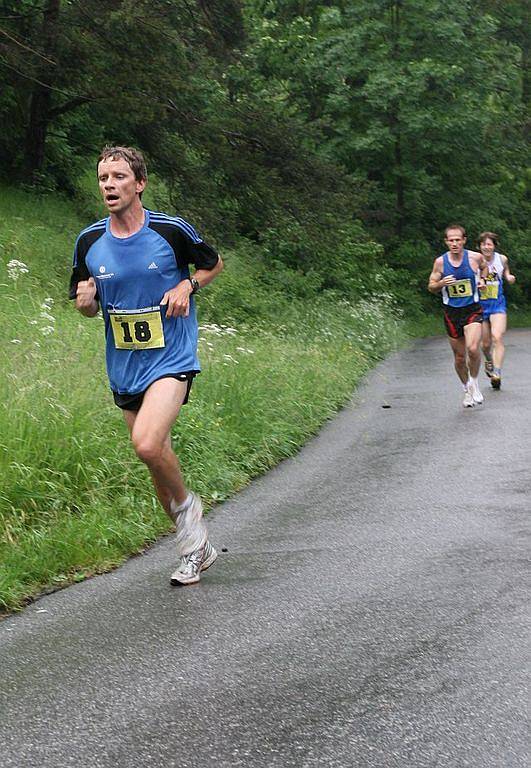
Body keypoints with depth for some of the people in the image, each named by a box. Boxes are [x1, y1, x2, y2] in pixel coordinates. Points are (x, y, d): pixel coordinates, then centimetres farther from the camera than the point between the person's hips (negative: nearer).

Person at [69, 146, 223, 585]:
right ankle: (197, 548, 28)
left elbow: (213, 263, 10)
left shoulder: (172, 230, -8)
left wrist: (187, 286, -9)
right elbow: (86, 304, 13)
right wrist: (85, 301, -11)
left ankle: (186, 504, 2)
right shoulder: (89, 242, 1)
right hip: (124, 368, 5)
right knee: (157, 460, 11)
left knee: (147, 443, -27)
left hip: (171, 359, -5)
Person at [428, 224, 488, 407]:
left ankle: (474, 382, 3)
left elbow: (485, 267, 19)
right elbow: (431, 287, 4)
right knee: (459, 356, 8)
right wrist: (442, 283, -16)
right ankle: (467, 389, 31)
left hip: (472, 310, -2)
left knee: (473, 349, -23)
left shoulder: (475, 258, -6)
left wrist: (482, 279, 0)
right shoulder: (440, 262, -5)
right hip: (451, 312, 2)